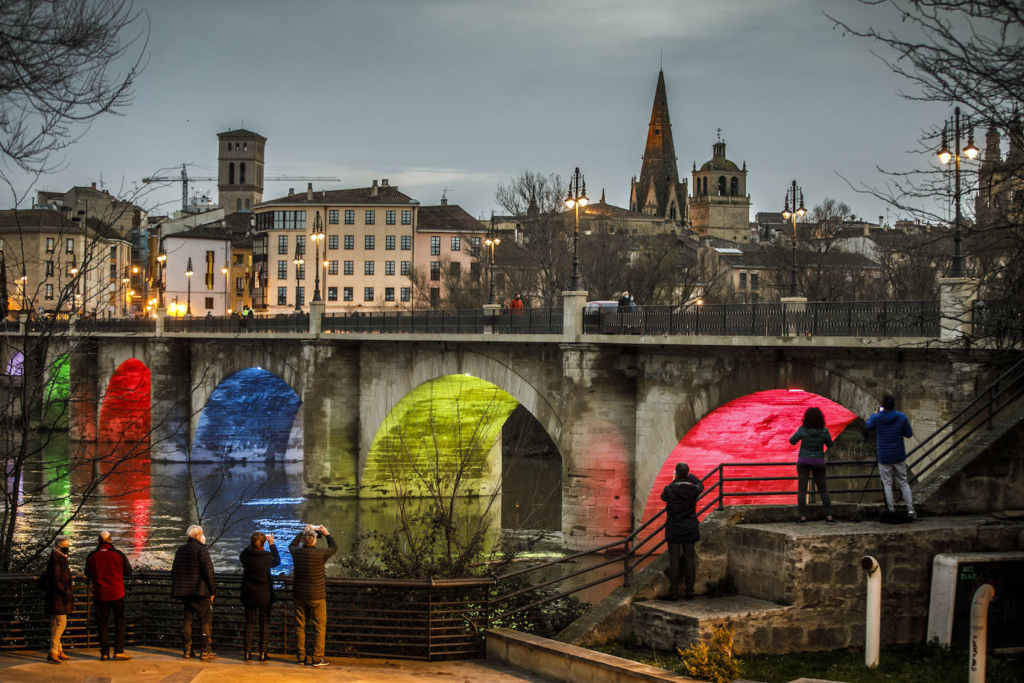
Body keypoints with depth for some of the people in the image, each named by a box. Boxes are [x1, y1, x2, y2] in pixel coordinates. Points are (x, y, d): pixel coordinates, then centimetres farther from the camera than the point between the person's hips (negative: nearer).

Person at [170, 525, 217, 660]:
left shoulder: (180, 550, 10)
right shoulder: (201, 550, -11)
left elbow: (174, 571, 16)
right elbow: (208, 573, -14)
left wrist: (177, 588, 22)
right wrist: (212, 591, -6)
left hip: (184, 592, 7)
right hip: (200, 592, -7)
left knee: (187, 620, 13)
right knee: (205, 620, -1)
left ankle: (186, 650, 13)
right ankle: (205, 650, -4)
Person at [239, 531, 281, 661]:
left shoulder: (245, 555, -11)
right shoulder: (268, 557, -15)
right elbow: (277, 560, 8)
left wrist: (252, 544, 18)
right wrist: (272, 544, 15)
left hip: (248, 595, 2)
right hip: (264, 595, -2)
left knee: (249, 622, 11)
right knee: (264, 623, 8)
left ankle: (247, 652, 9)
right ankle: (262, 653, 7)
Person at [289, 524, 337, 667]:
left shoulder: (297, 552, -6)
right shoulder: (320, 554, -16)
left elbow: (292, 545, 20)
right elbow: (334, 547, 5)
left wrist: (302, 532, 25)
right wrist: (327, 534, 16)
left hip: (299, 596, 4)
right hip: (317, 596, -4)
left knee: (300, 626, 12)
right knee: (319, 627, 4)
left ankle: (300, 656, 17)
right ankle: (317, 658, 2)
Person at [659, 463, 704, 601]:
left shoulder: (669, 489, -15)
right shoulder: (694, 489, -9)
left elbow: (663, 496, 9)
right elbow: (700, 485, 17)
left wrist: (673, 482, 21)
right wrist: (690, 476, 31)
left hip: (673, 530, -2)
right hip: (690, 529, 2)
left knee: (674, 561, 1)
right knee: (689, 560, 10)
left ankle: (673, 593, 1)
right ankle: (689, 592, 13)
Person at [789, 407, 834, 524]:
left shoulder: (803, 430, -13)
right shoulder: (824, 431, -9)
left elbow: (792, 441, 0)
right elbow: (830, 445, 5)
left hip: (804, 462, -1)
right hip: (818, 462, 1)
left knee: (802, 489, 2)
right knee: (823, 490, 10)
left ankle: (802, 516, -3)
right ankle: (829, 516, 4)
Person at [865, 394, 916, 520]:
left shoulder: (877, 418, -10)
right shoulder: (902, 417, -9)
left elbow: (867, 427, 10)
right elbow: (909, 434, -1)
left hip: (884, 457, -1)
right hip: (899, 456, 1)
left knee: (887, 483, 8)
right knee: (903, 483, 10)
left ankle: (891, 509, 6)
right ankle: (910, 509, 6)